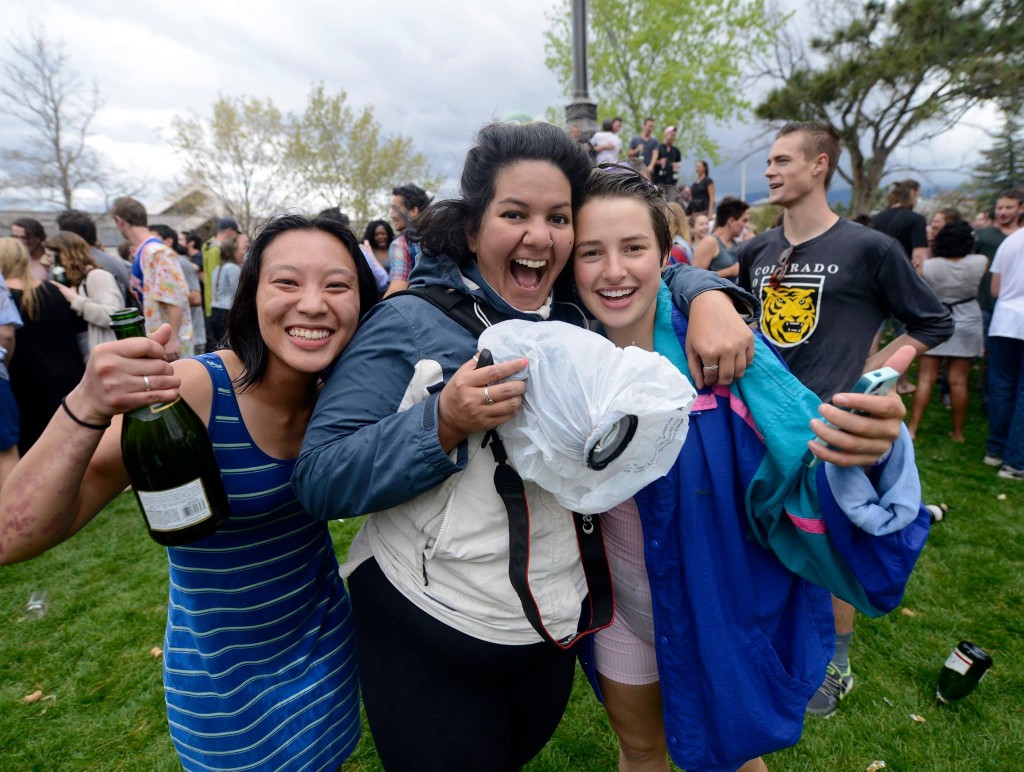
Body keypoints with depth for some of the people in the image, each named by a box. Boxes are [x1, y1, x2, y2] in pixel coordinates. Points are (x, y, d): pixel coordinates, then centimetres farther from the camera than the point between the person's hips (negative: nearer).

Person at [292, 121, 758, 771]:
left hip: (558, 622, 5)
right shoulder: (409, 322, -16)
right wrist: (443, 421, -32)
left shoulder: (579, 313, -3)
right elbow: (319, 481, -18)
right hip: (426, 631, -4)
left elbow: (662, 269, 12)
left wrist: (712, 298, -10)